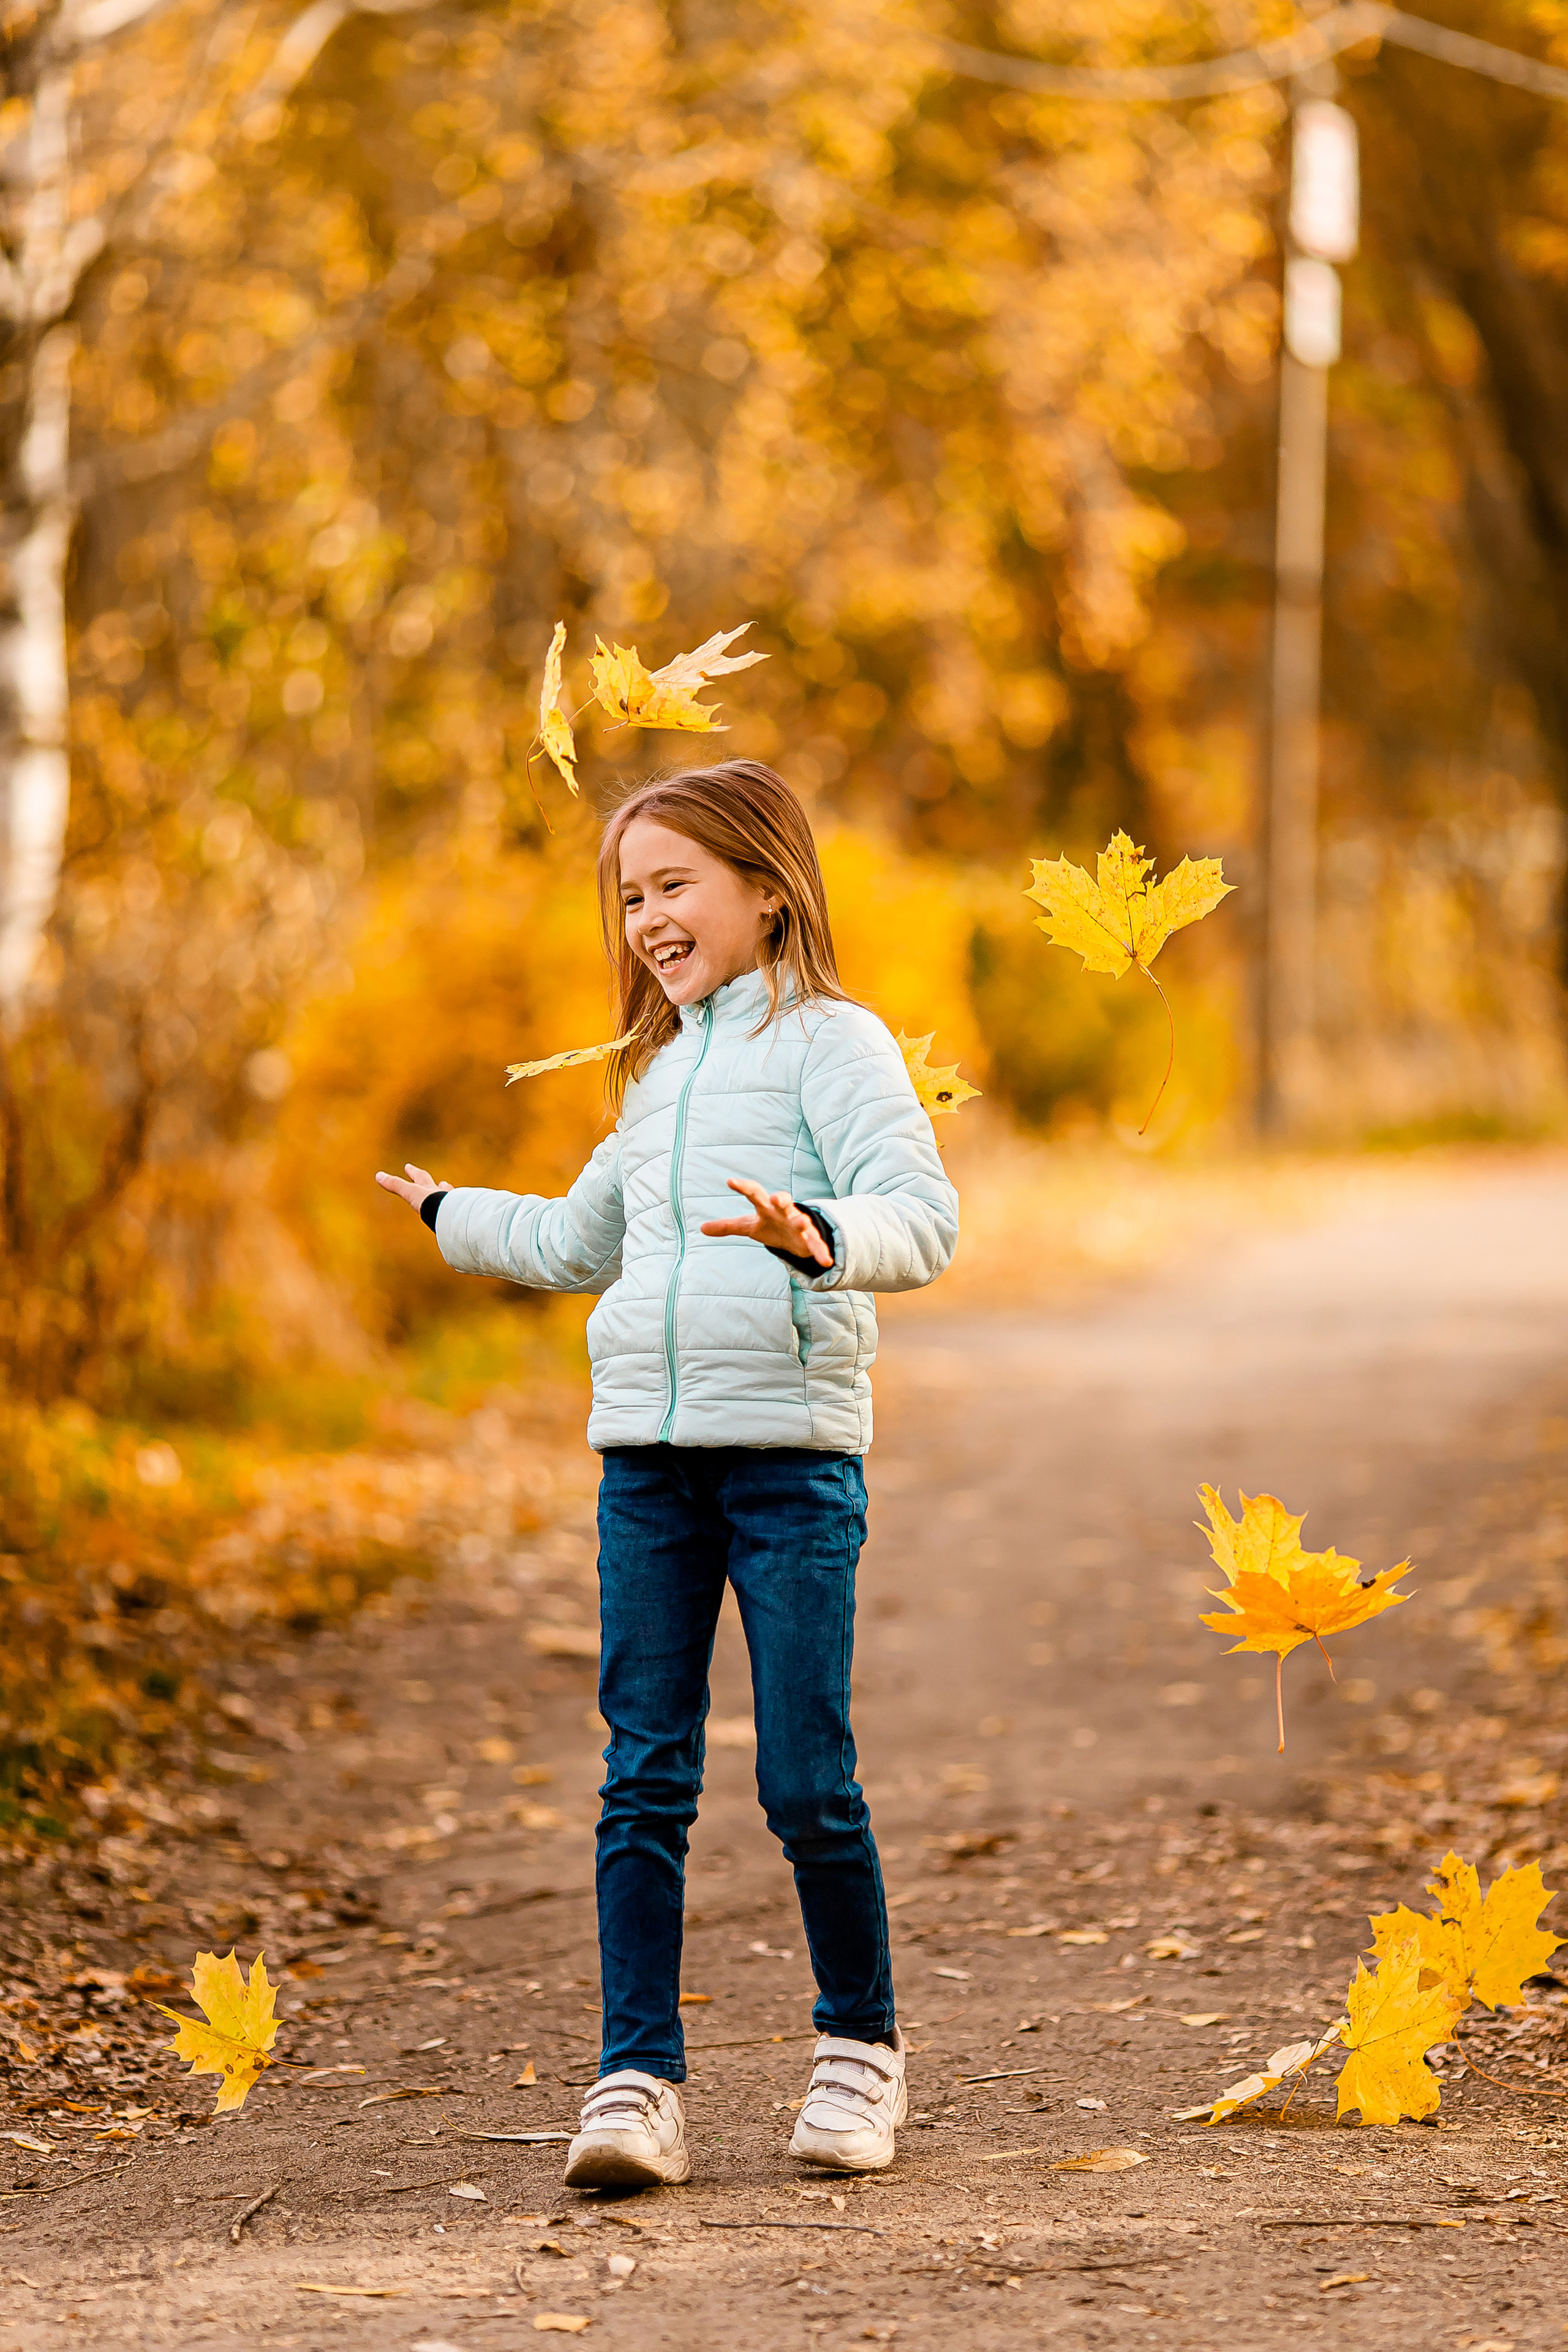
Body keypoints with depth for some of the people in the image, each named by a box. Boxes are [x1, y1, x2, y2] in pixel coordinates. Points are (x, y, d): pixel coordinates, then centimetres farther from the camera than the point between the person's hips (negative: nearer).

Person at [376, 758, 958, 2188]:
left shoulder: (829, 1041, -2)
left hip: (793, 1451, -6)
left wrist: (824, 1241, -34)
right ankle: (638, 2081, 3)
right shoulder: (661, 1073, 21)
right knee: (644, 1783, 1)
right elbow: (583, 1242, 38)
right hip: (647, 1452, 6)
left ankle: (862, 2039, 17)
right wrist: (454, 1217, 49)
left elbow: (923, 1216, -15)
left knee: (806, 1784, -3)